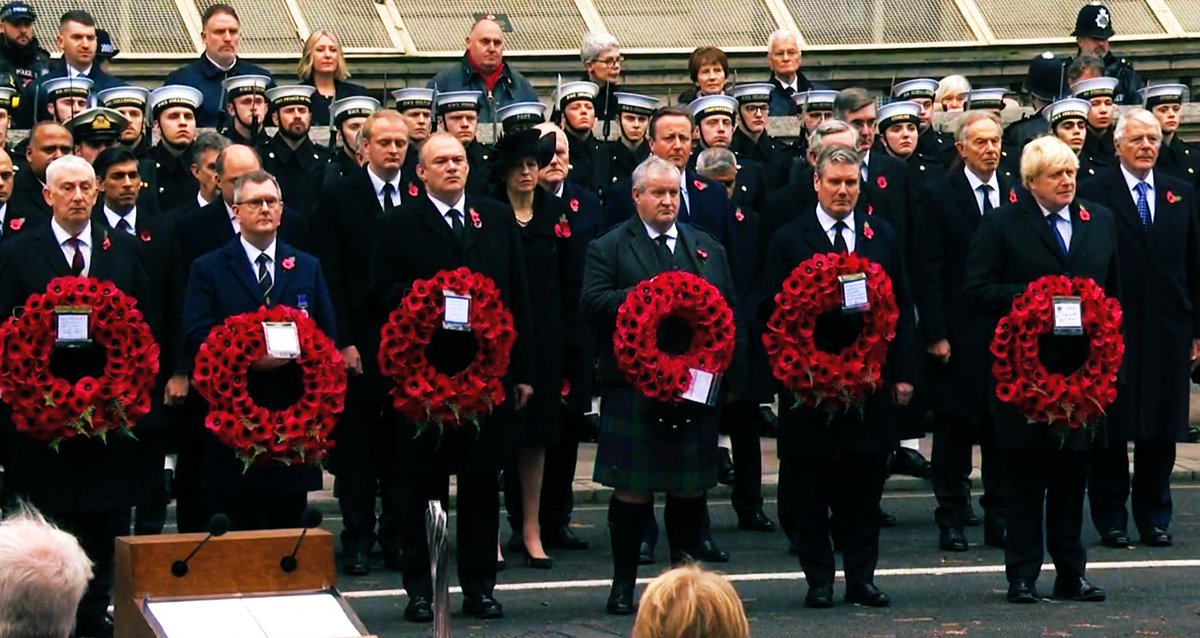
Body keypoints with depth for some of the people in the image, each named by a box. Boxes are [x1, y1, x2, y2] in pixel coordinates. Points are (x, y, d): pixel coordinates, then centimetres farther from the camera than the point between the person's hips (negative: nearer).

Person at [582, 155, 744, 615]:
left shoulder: (708, 248, 15)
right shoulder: (608, 248, 3)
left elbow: (730, 311, 13)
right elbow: (592, 302, -10)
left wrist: (732, 371, 4)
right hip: (633, 384, -4)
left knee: (690, 487, 8)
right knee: (632, 488, -1)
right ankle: (624, 582, 7)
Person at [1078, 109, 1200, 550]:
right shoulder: (1094, 193, -2)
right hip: (1111, 328, -3)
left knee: (1162, 430, 7)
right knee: (1111, 430, 2)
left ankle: (1154, 518, 17)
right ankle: (1111, 520, 10)